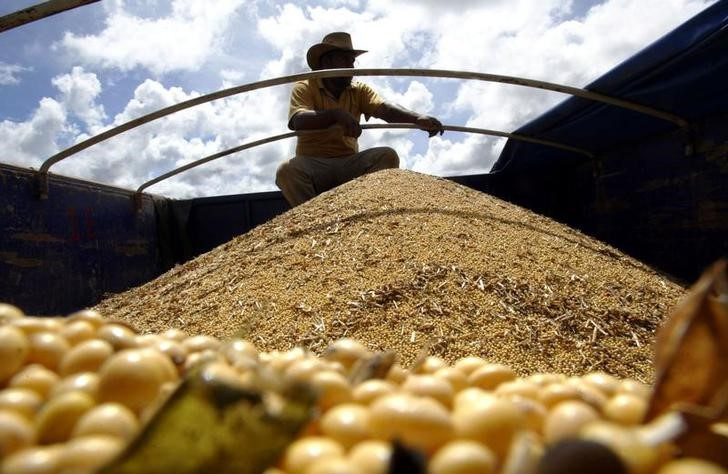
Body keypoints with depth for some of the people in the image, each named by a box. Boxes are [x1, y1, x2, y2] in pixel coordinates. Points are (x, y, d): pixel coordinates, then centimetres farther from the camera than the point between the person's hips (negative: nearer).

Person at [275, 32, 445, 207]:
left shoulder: (359, 90, 11)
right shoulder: (304, 87, 1)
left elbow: (384, 109, -8)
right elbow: (298, 121, -18)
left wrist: (417, 118, -29)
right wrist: (336, 115, -34)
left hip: (349, 164, 3)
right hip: (312, 164, -3)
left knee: (387, 156, -21)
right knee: (287, 170, -33)